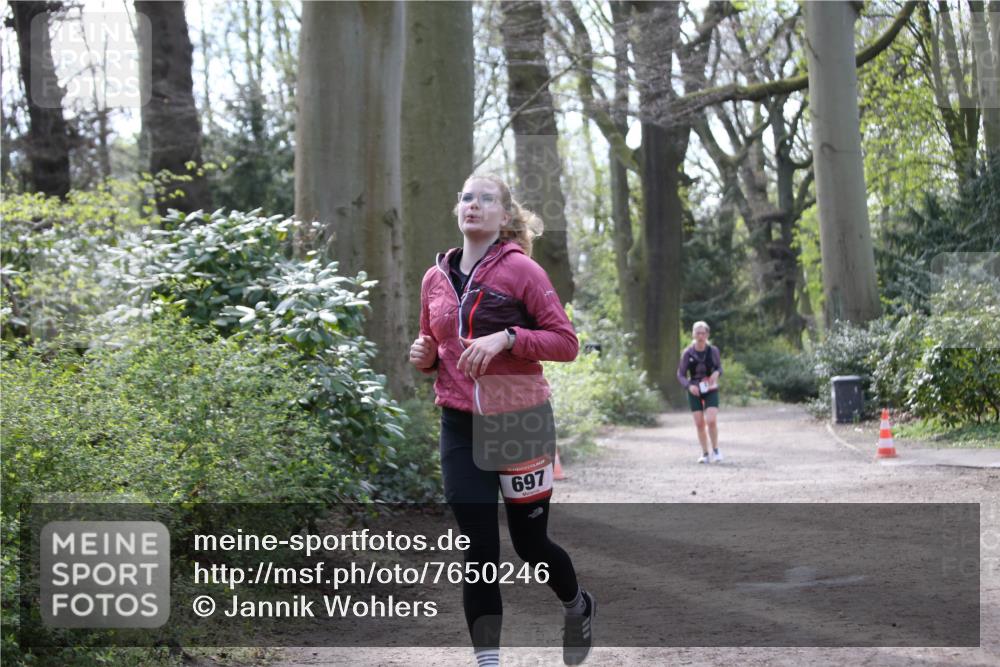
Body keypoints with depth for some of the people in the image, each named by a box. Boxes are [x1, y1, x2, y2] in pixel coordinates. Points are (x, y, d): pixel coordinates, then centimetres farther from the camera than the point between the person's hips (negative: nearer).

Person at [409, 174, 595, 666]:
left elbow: (566, 343, -8)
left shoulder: (521, 269, -6)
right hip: (461, 427, 3)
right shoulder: (435, 278, 8)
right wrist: (424, 357, 0)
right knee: (480, 550, -1)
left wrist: (507, 337, -22)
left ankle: (577, 607, 39)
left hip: (519, 422, -3)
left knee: (529, 542, 8)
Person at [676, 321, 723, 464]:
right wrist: (689, 386, -22)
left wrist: (717, 373, -17)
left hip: (711, 390, -1)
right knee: (699, 424, 2)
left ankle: (716, 450, 2)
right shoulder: (687, 353, -9)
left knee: (711, 421, -16)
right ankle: (705, 454, 16)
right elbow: (681, 375, -3)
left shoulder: (713, 351, -8)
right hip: (694, 392, 1)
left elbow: (719, 367, 8)